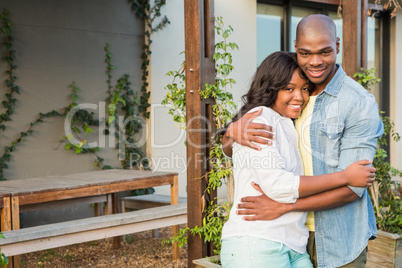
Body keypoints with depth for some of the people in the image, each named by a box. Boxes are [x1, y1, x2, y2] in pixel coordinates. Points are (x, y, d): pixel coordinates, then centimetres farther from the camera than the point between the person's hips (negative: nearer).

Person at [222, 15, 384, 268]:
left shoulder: (360, 103, -13)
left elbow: (351, 187, -17)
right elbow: (229, 149, 3)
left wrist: (282, 206, -22)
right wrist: (234, 131, -21)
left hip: (339, 241, -4)